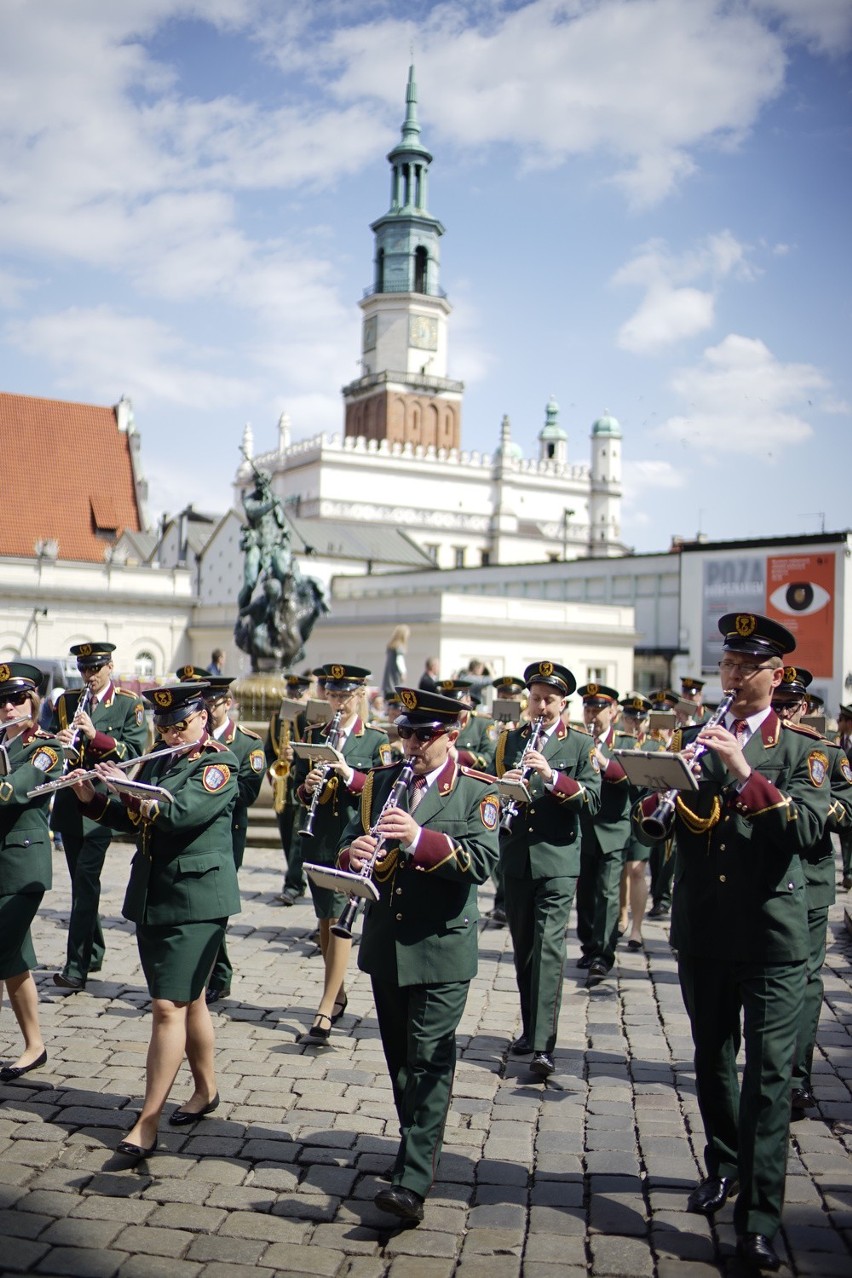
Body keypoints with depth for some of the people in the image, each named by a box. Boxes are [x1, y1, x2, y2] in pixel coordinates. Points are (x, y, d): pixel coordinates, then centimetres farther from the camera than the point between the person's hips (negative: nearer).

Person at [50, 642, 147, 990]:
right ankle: (93, 951, 28)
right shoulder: (66, 701, 12)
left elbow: (135, 751, -10)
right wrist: (58, 742, -13)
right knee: (81, 879, 13)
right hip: (70, 801, 5)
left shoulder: (129, 704, -1)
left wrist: (96, 735, -22)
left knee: (86, 878, -11)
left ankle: (77, 966, -9)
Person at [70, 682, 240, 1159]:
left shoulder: (220, 764, -10)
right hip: (152, 897, 7)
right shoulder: (157, 762, 12)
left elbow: (180, 813, -25)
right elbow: (128, 819, 15)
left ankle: (148, 1123, -4)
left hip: (196, 901, -7)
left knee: (169, 1007, -8)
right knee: (189, 1000, 17)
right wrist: (93, 799, -1)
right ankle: (207, 1090, 32)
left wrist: (128, 789, -23)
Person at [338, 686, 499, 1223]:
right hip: (386, 945, 5)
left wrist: (420, 838, -32)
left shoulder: (478, 792, -7)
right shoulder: (381, 783, 8)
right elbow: (351, 841, 7)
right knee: (400, 1058, 15)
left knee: (429, 1062, -6)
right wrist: (354, 854, -17)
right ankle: (422, 1149, 31)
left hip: (442, 950, -5)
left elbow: (481, 862, -19)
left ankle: (412, 1183, -7)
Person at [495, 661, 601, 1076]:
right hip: (516, 858, 4)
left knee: (549, 947, -11)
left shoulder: (581, 745, 2)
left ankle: (544, 1046, -12)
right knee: (523, 948, 12)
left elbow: (592, 800, -8)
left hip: (558, 859, -4)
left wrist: (551, 776, -22)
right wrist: (504, 785, -13)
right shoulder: (508, 740, 11)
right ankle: (530, 1028, 26)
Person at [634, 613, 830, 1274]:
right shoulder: (693, 738, 7)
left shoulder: (803, 750, -2)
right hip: (702, 930, 4)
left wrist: (745, 772, -29)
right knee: (712, 1059, 17)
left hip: (772, 934, -3)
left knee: (769, 1072, -4)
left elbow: (806, 829, -19)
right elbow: (649, 824, 0)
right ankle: (724, 1164, 38)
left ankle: (758, 1219, 2)